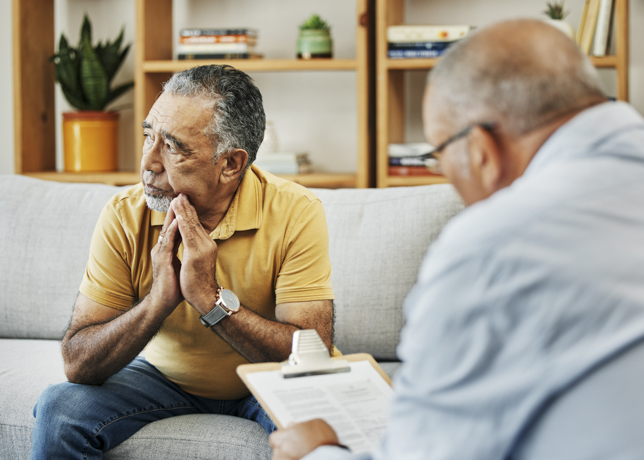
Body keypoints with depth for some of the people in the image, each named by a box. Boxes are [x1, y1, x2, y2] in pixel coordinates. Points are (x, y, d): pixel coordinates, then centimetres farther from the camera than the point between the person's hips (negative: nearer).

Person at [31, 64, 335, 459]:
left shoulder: (296, 214, -22)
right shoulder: (125, 217, -17)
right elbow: (78, 365, -19)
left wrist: (210, 297, -36)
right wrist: (159, 299, -35)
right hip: (166, 378, 2)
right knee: (60, 408, -23)